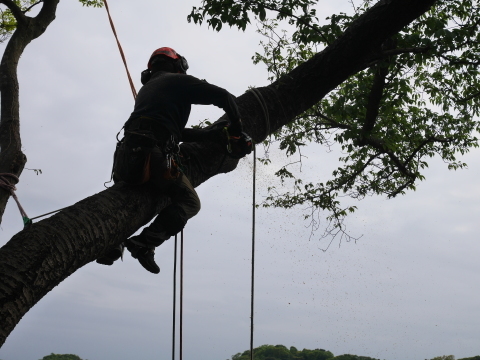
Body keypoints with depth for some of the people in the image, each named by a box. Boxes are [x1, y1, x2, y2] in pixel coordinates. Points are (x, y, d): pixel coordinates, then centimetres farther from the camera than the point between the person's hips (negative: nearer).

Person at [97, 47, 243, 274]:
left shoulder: (146, 89, 34)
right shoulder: (179, 81, 12)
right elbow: (223, 97, 4)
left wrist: (213, 134, 33)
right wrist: (235, 127, 20)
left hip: (126, 153, 7)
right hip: (154, 156, -7)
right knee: (189, 202, 4)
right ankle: (145, 243, -14)